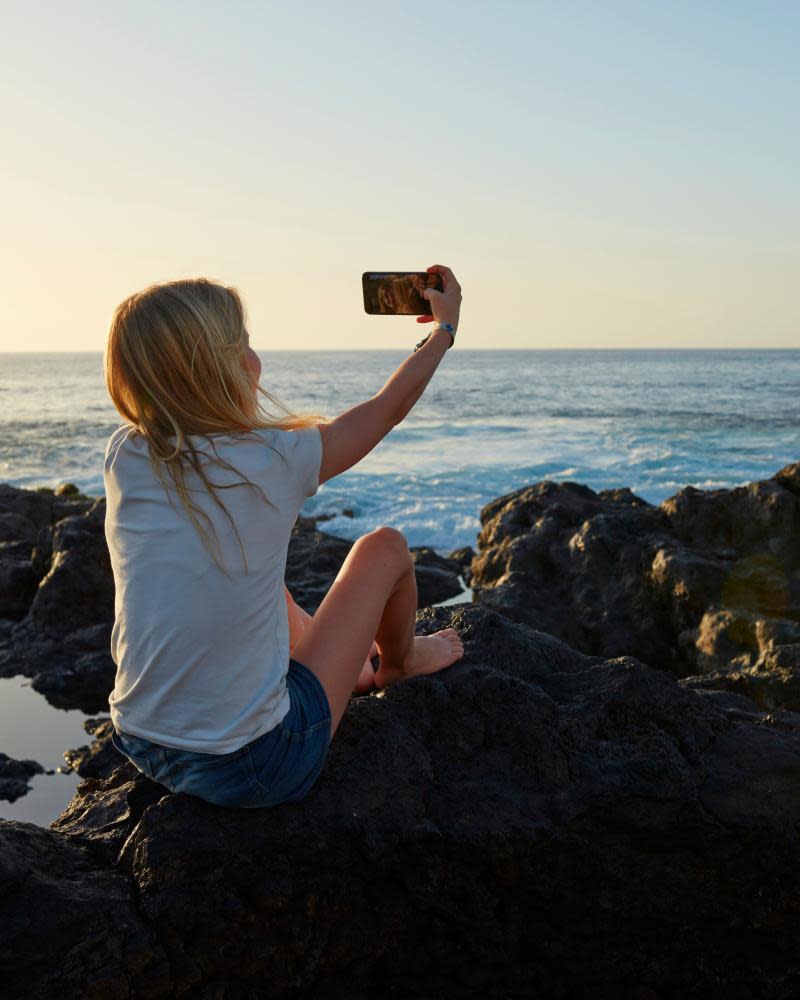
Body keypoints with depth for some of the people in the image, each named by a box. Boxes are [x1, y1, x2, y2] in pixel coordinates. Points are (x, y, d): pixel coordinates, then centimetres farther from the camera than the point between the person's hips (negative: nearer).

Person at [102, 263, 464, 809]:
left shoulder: (123, 458, -7)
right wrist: (446, 325, 16)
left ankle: (345, 657, 52)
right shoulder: (275, 462, -18)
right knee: (386, 546, 12)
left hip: (141, 751, 5)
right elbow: (388, 407, 1)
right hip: (253, 769, -5)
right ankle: (398, 661, 42)